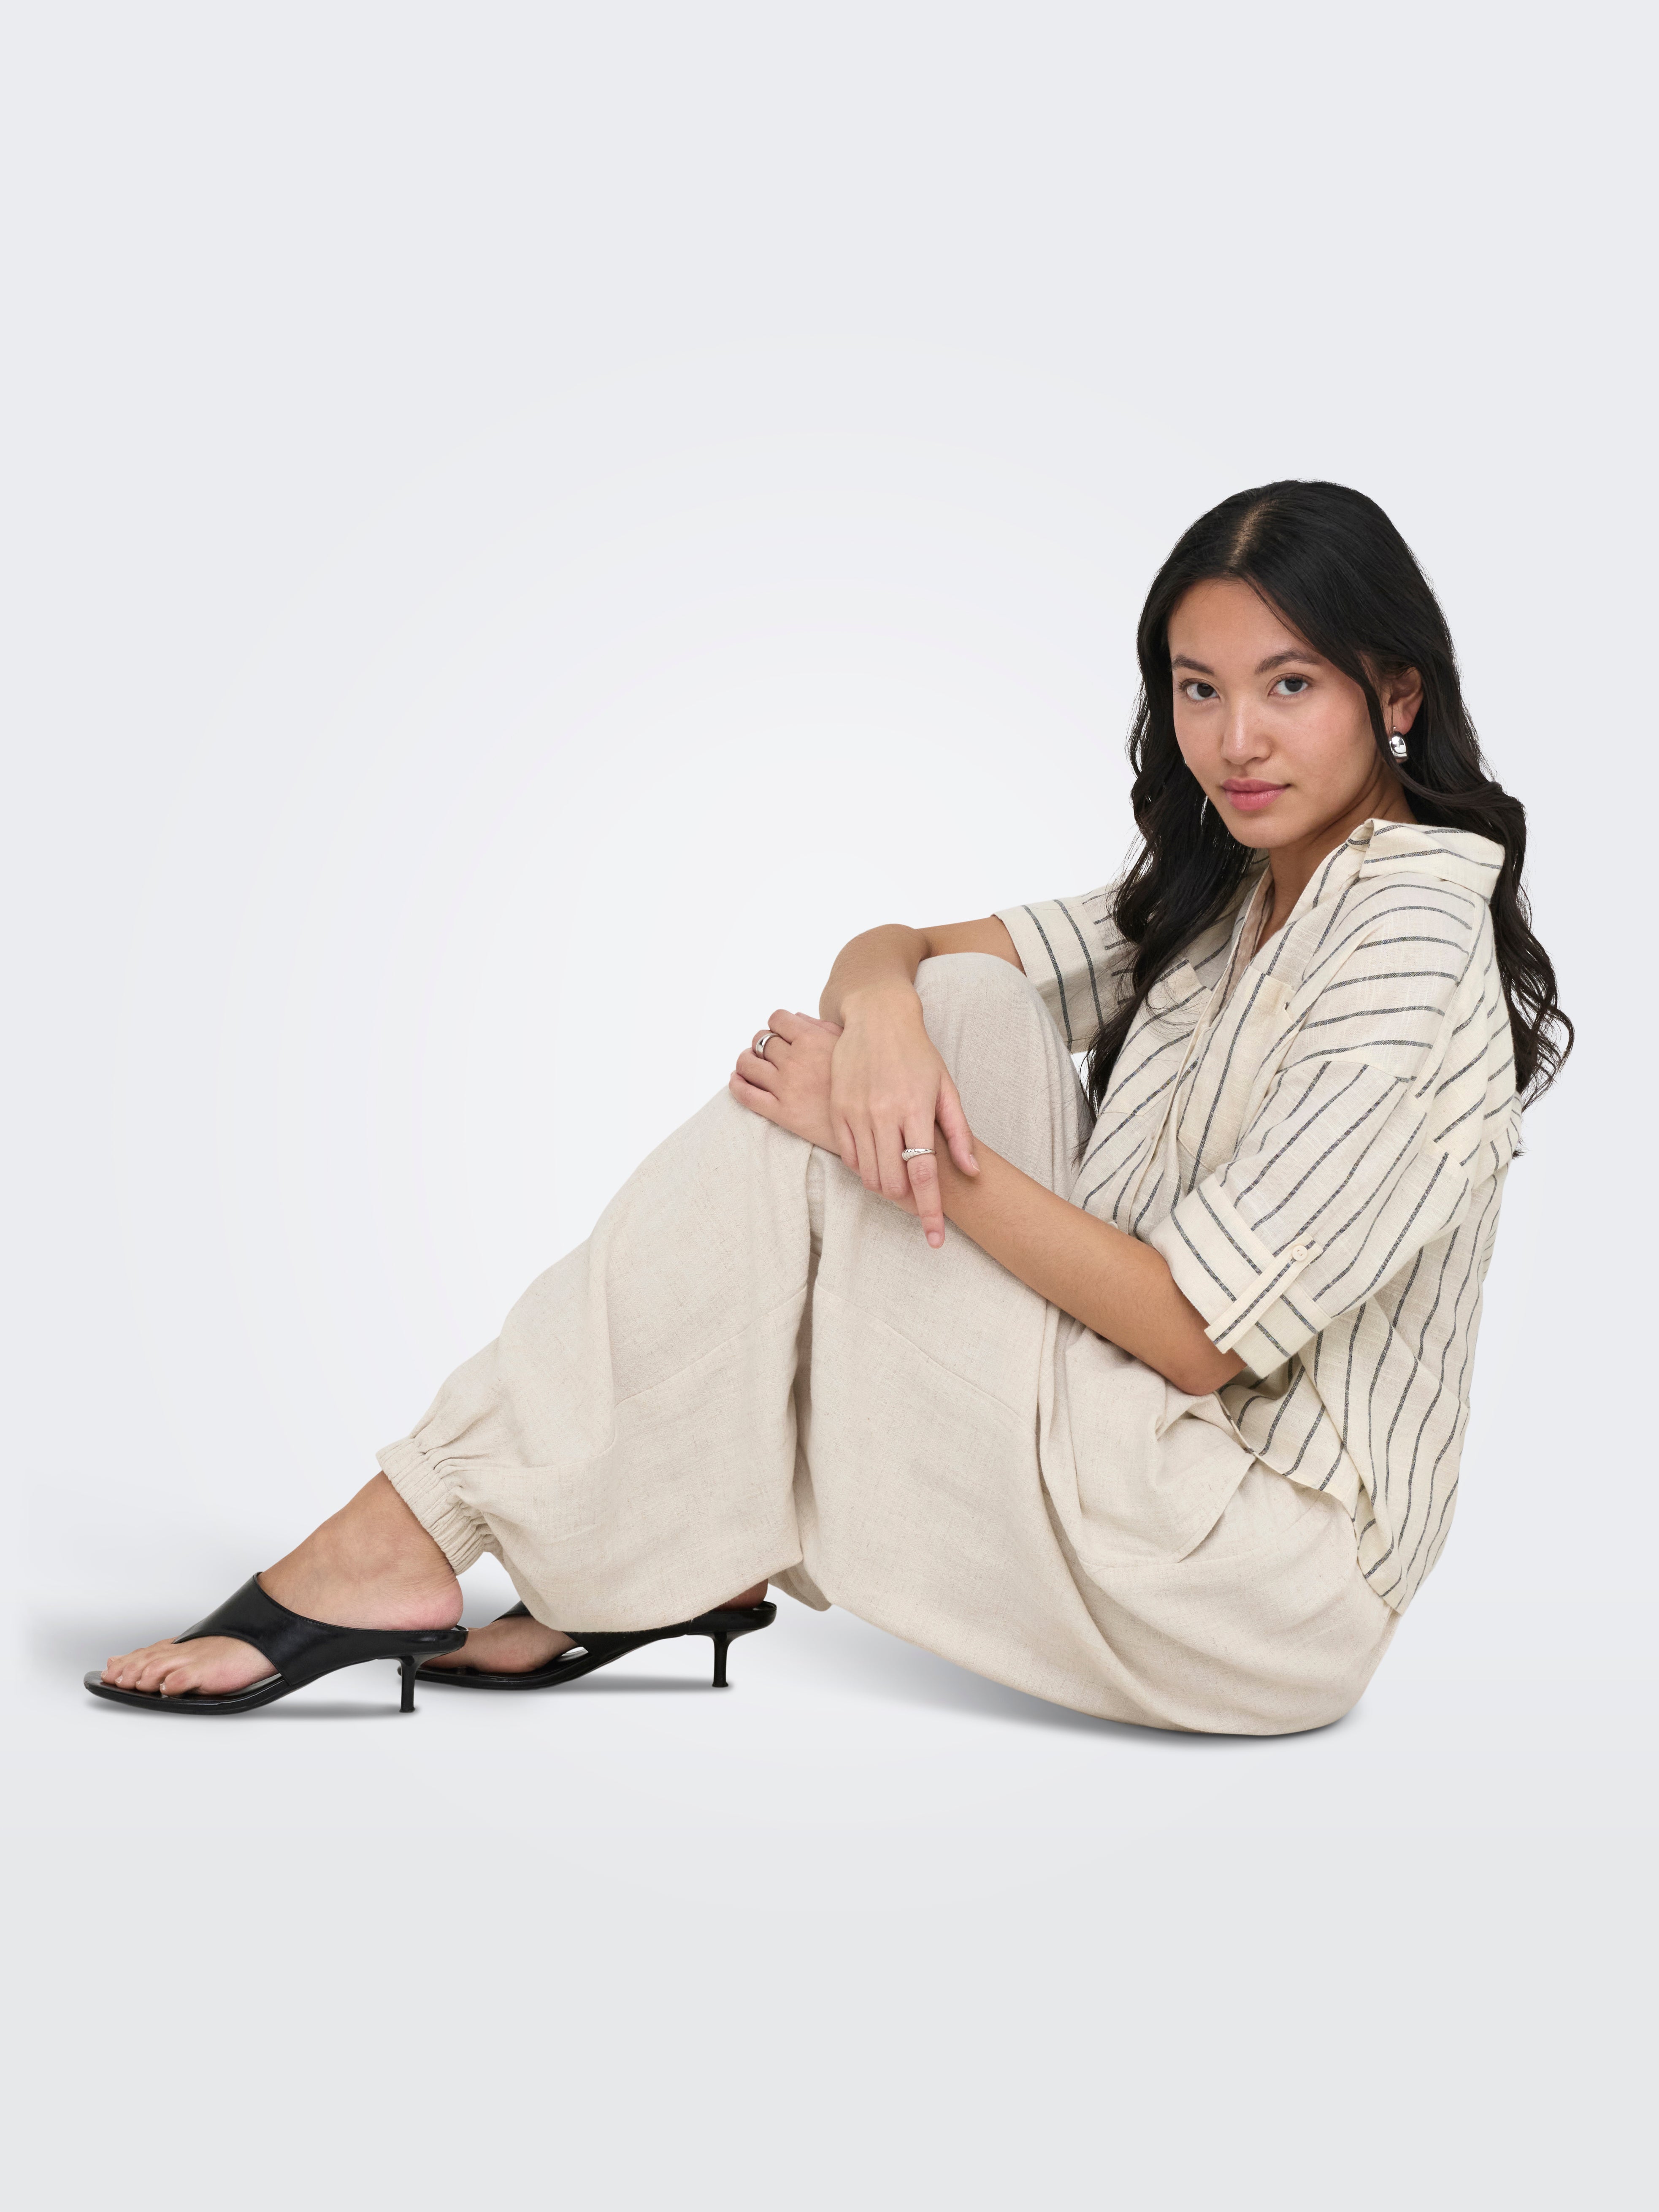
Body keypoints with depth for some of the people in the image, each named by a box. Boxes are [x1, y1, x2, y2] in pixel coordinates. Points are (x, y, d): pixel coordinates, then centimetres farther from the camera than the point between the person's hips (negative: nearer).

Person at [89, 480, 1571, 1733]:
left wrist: (905, 1148, -20)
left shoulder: (1409, 950, -16)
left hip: (1267, 1586, -8)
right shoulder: (1227, 896, 11)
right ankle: (694, 1555, -5)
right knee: (967, 1009, -4)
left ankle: (411, 1546, -10)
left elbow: (1199, 1331, -22)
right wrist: (886, 1012, -18)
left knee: (797, 1162, -15)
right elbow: (900, 947, 6)